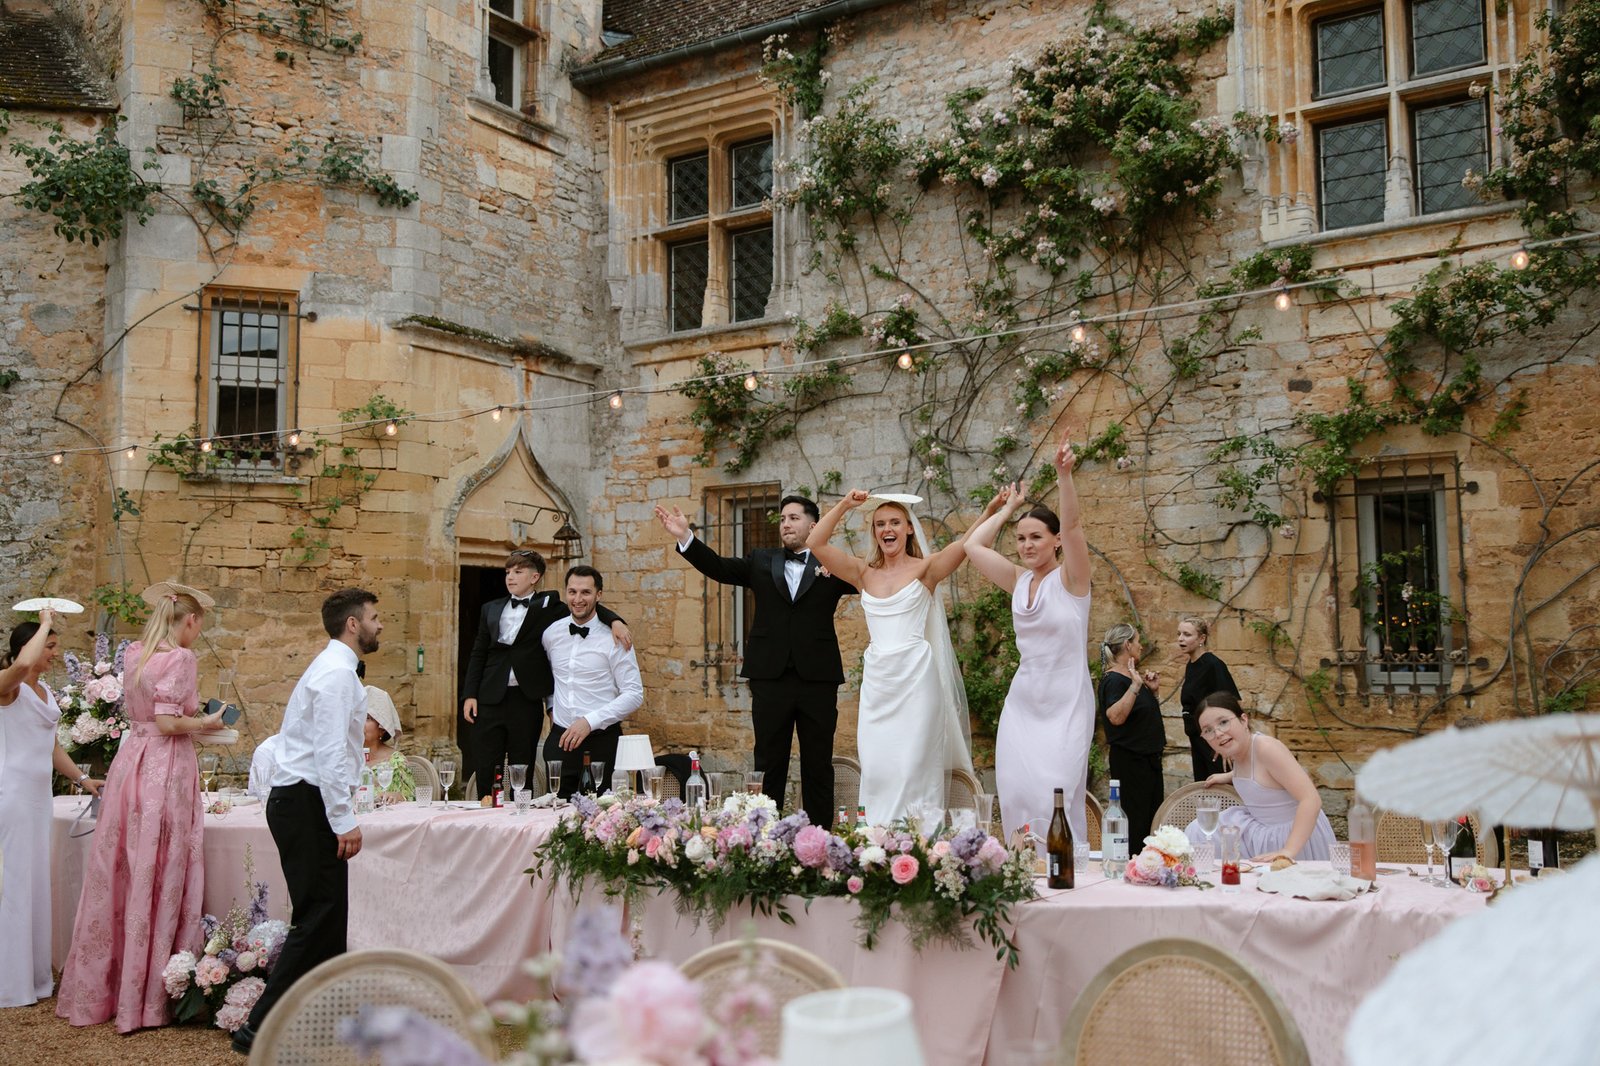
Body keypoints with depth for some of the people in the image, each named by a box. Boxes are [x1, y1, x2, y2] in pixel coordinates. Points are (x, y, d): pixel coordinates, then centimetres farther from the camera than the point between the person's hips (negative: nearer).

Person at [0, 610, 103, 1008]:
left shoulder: (45, 690, 15)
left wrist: (81, 778, 16)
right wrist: (45, 623, -21)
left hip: (38, 793, 8)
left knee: (36, 882, 12)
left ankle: (34, 975, 20)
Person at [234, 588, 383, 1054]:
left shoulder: (336, 668, 18)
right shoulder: (337, 673, -15)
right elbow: (330, 754, -22)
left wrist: (340, 814, 20)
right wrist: (345, 821, -21)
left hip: (306, 803, 10)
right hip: (307, 804, -10)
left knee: (328, 918, 14)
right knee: (317, 919, -7)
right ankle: (260, 1028, -2)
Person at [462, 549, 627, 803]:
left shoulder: (548, 607, 3)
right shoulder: (491, 609, 15)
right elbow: (478, 654, 14)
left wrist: (614, 620, -18)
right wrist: (469, 694, 5)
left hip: (527, 701, -3)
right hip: (490, 699, 3)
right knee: (485, 772, 3)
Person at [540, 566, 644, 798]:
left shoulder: (613, 638, -8)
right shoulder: (551, 633, 6)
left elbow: (634, 694, -11)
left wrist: (590, 721, -18)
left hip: (602, 741, -4)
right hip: (560, 738, 4)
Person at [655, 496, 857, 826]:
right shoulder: (761, 562, 12)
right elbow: (718, 567, 2)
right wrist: (685, 537, -11)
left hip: (817, 678, -2)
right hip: (770, 676, 2)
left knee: (818, 766, 7)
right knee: (769, 765, 7)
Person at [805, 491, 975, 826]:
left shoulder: (925, 569, 2)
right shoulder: (864, 573, 11)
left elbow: (971, 541, -9)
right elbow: (815, 543, 5)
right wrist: (844, 506, 2)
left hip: (915, 676, -4)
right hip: (876, 679, 4)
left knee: (912, 767, -4)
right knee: (876, 769, 3)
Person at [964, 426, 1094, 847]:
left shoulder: (1070, 578, -5)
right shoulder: (1019, 580, 8)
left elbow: (1073, 523, -21)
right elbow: (973, 546, 9)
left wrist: (1063, 475, -34)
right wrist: (1007, 508, 16)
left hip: (1066, 701, -5)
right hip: (1023, 700, 5)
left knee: (1054, 791, -12)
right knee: (1015, 789, -2)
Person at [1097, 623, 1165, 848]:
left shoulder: (1134, 677, 14)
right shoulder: (1113, 680, -15)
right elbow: (1115, 716, -31)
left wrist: (1153, 690, 10)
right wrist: (1135, 686, -35)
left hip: (1148, 759, 10)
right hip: (1130, 760, -10)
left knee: (1153, 819, 12)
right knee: (1135, 823, -9)